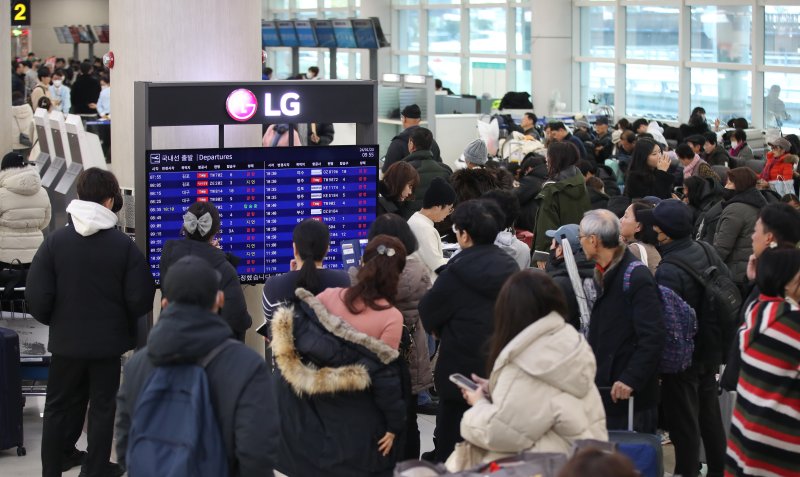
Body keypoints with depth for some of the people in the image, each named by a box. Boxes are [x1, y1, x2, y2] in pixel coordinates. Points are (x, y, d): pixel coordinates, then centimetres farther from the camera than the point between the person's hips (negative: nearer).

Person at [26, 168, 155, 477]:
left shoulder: (55, 241, -11)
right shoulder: (124, 245, -12)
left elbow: (36, 297, -11)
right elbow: (140, 299, -10)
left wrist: (55, 321, 10)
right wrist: (126, 326, 12)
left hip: (66, 341, 1)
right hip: (109, 342, -1)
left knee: (58, 409, 14)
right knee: (102, 408, 11)